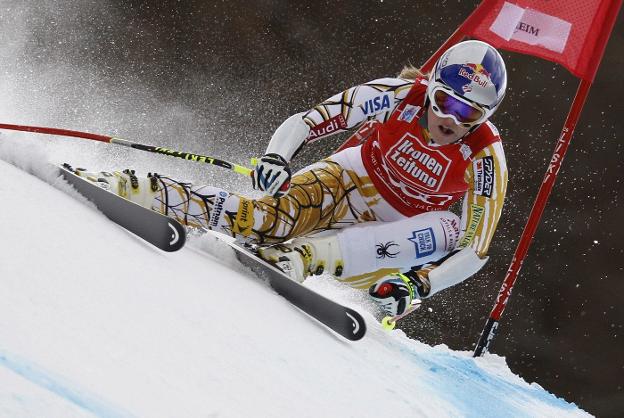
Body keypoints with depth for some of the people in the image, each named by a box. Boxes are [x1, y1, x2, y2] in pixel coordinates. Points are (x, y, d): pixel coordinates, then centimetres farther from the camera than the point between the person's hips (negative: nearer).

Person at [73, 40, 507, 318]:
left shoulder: (486, 159, -20)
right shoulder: (400, 95, -19)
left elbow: (475, 248, -20)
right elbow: (307, 121, -16)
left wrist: (417, 284, -35)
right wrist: (276, 158, -36)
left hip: (388, 231, 1)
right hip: (348, 181, -1)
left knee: (448, 230, -33)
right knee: (268, 216, -30)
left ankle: (304, 256, -44)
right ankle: (129, 189, -24)